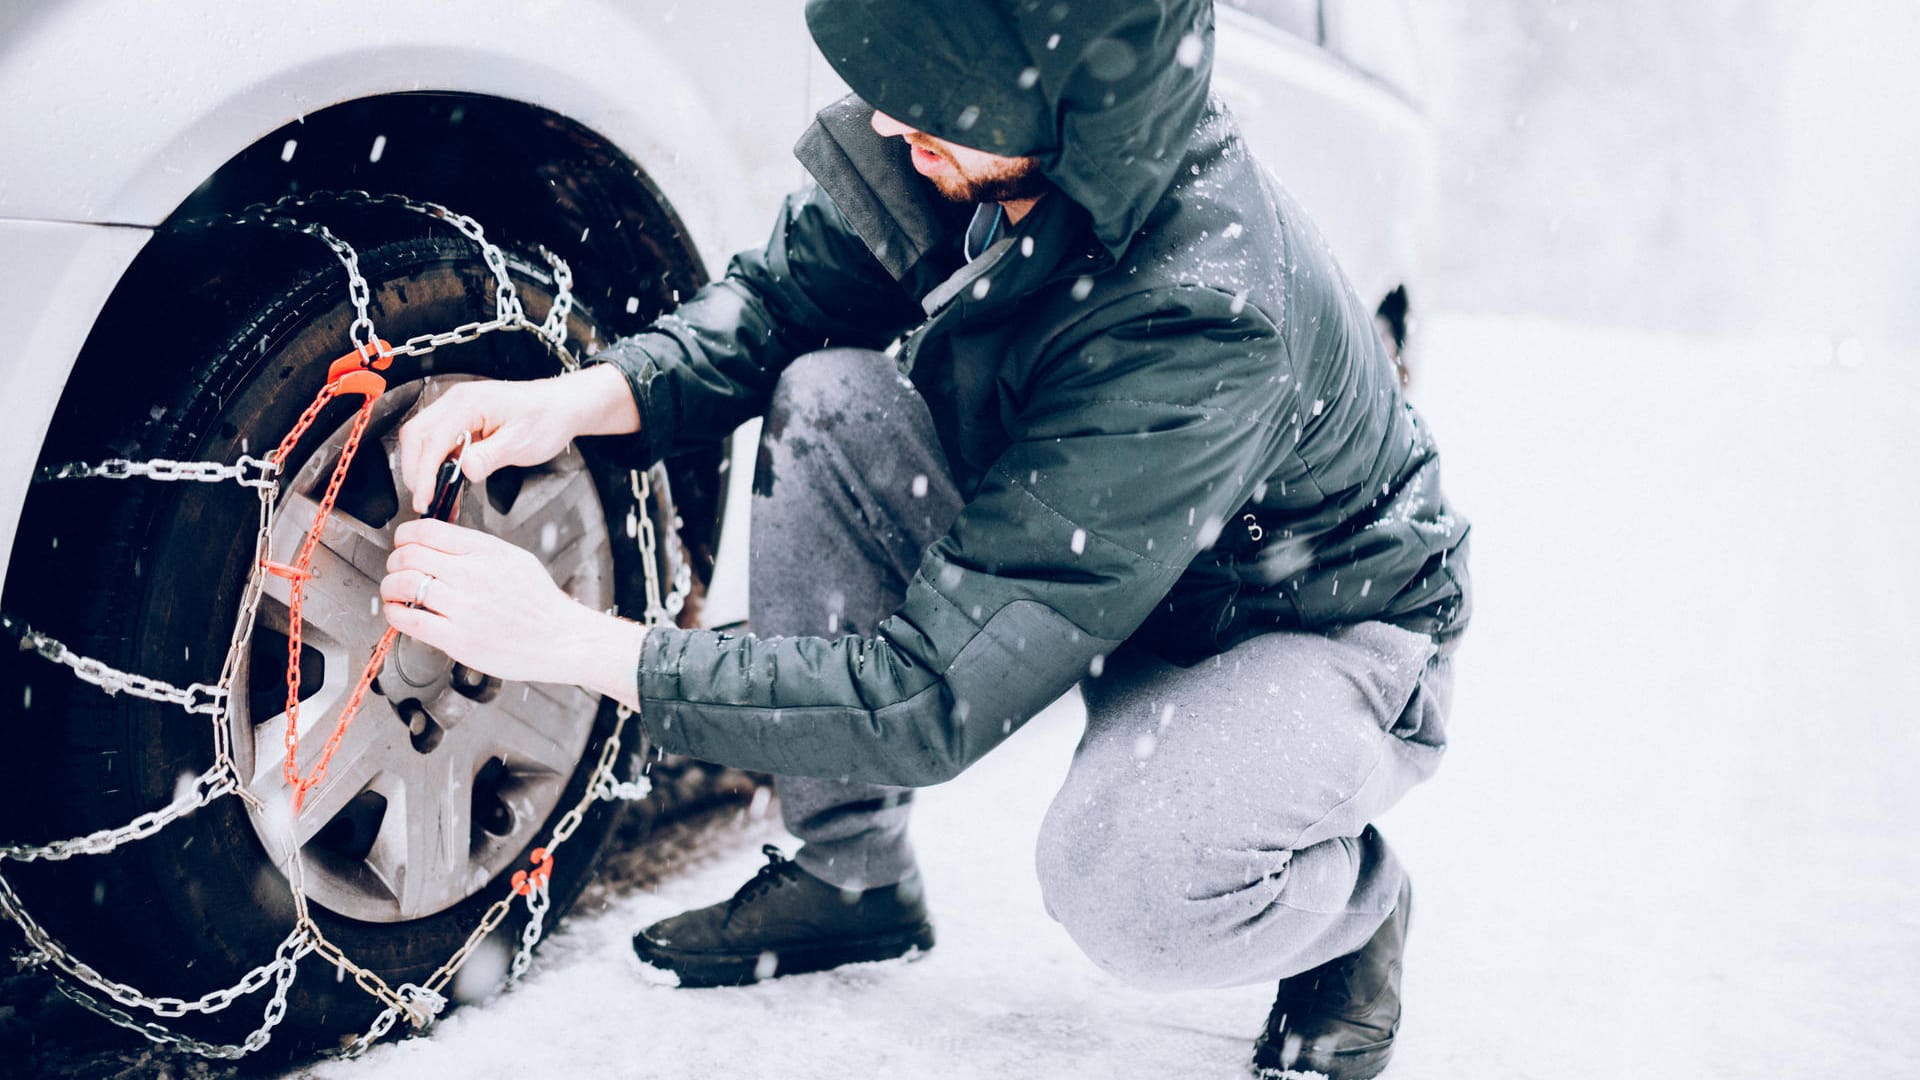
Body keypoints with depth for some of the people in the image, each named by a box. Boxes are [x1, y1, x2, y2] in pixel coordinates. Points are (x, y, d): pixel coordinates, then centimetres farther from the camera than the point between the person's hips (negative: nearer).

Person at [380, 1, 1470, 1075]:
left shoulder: (1203, 320, -40)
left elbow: (937, 699, -37)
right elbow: (779, 295, -2)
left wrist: (581, 644, -33)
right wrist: (588, 396, -22)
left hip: (1328, 625, -7)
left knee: (1126, 882, -36)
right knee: (827, 398, -15)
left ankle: (1354, 904, 3)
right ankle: (849, 874, 1)